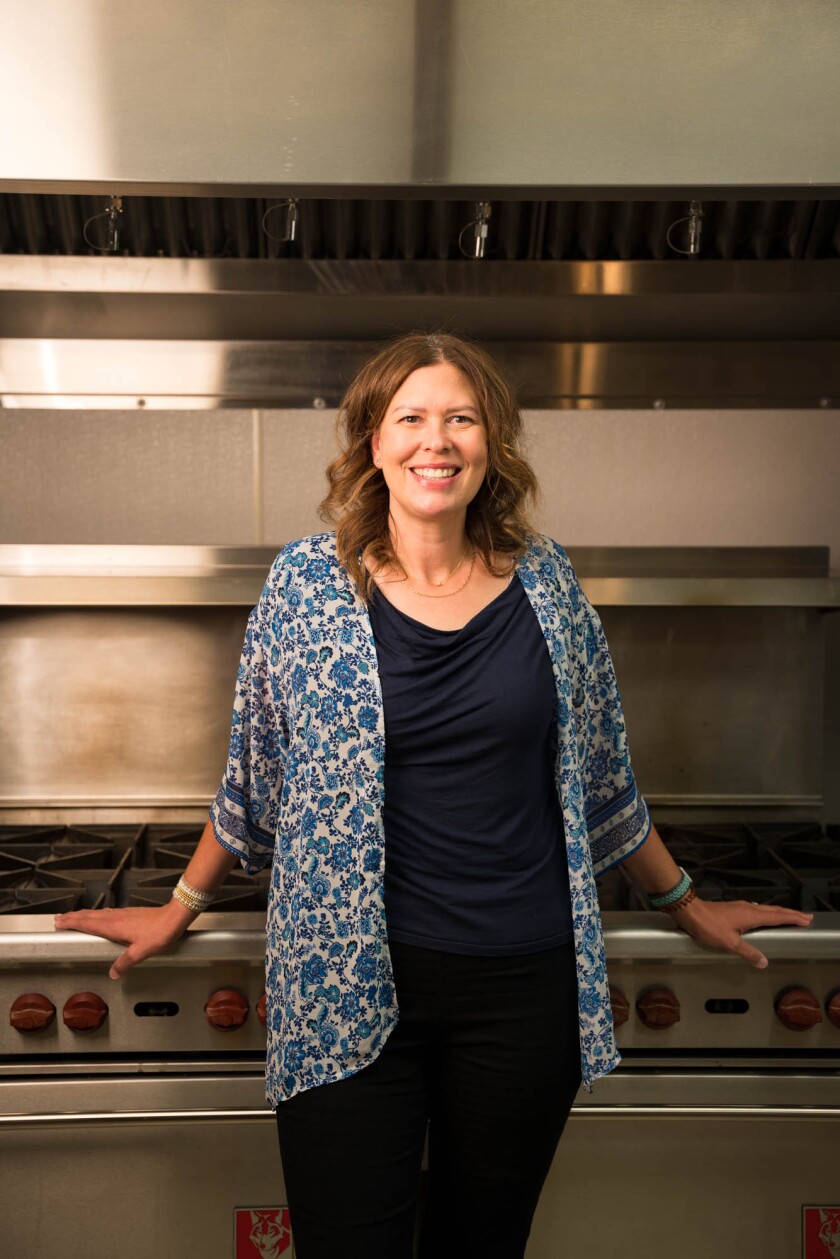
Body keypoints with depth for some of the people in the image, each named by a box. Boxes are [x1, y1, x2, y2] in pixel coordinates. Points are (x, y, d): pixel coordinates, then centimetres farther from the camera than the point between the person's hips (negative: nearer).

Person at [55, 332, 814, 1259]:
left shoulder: (544, 582, 1)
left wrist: (683, 903, 19)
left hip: (524, 984, 2)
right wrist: (182, 907, 14)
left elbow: (601, 771, 11)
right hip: (348, 982, -2)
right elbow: (254, 772, 6)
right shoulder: (307, 583, -5)